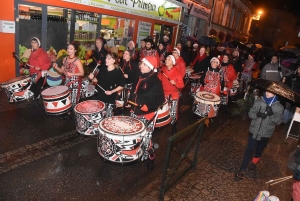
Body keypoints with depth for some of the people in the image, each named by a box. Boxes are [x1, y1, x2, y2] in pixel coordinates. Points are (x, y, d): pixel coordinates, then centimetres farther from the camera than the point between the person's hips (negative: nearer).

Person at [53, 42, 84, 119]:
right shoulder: (65, 59, 5)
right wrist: (56, 67, -7)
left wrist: (71, 74, -24)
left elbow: (82, 73, -15)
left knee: (73, 98, 0)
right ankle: (68, 113, 22)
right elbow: (62, 70, 12)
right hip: (67, 81, 6)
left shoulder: (77, 61, -14)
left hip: (75, 82, -6)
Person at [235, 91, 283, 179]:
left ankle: (254, 163, 47)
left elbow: (279, 121, -10)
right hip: (254, 131, 0)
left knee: (259, 151, 19)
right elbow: (250, 113, -2)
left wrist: (272, 114, -28)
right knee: (249, 150, 2)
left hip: (265, 134, 1)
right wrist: (257, 114, -23)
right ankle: (242, 170, 9)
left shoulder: (279, 107, -5)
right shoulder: (258, 102, -4)